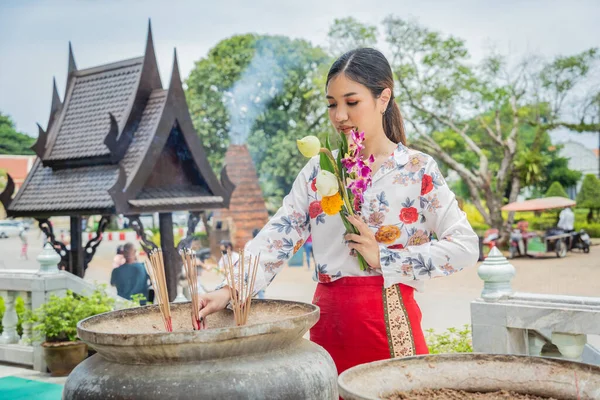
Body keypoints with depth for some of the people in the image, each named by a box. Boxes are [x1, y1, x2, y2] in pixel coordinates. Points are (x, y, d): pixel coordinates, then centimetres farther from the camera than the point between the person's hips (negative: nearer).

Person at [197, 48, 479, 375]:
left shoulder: (418, 169, -2)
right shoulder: (319, 169, 7)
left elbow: (465, 246, -8)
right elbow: (276, 237, -2)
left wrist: (383, 258, -14)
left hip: (389, 322, -3)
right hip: (328, 320, 3)